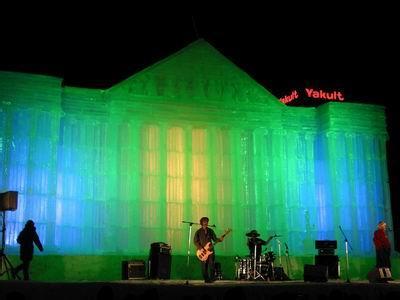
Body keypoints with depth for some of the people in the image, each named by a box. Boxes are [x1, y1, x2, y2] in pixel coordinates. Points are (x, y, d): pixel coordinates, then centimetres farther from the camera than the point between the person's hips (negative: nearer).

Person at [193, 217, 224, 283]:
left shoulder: (210, 231, 11)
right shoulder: (198, 231, 3)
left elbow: (215, 239, 12)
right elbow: (195, 241, 2)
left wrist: (220, 239, -7)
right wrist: (199, 247, -11)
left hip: (210, 249, 2)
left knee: (212, 264, -10)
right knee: (204, 266, 0)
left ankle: (212, 278, -2)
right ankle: (206, 279, 8)